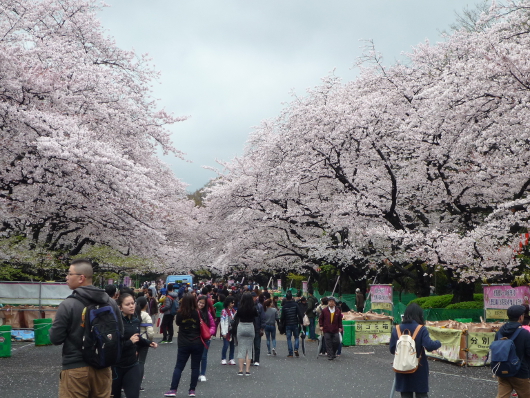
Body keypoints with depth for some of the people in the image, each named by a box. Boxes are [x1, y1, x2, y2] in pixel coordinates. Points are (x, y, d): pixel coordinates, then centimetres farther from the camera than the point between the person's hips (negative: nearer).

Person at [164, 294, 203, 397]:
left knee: (179, 367, 7)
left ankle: (173, 390, 3)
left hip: (184, 343, 1)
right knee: (195, 367, 9)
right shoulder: (198, 313, -10)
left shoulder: (180, 313, -8)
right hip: (197, 343, 0)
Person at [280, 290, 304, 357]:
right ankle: (296, 349, -6)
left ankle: (290, 353, 2)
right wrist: (301, 322, 3)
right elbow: (300, 314, -7)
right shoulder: (295, 305, -4)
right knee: (297, 337, 14)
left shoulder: (284, 306, -4)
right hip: (295, 324, 0)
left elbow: (282, 317, -2)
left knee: (289, 339, 5)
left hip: (287, 325, 0)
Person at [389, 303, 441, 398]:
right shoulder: (421, 329, -12)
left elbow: (392, 350, 0)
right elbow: (429, 346, -21)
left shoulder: (397, 330, -2)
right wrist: (438, 343, -1)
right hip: (419, 369, -3)